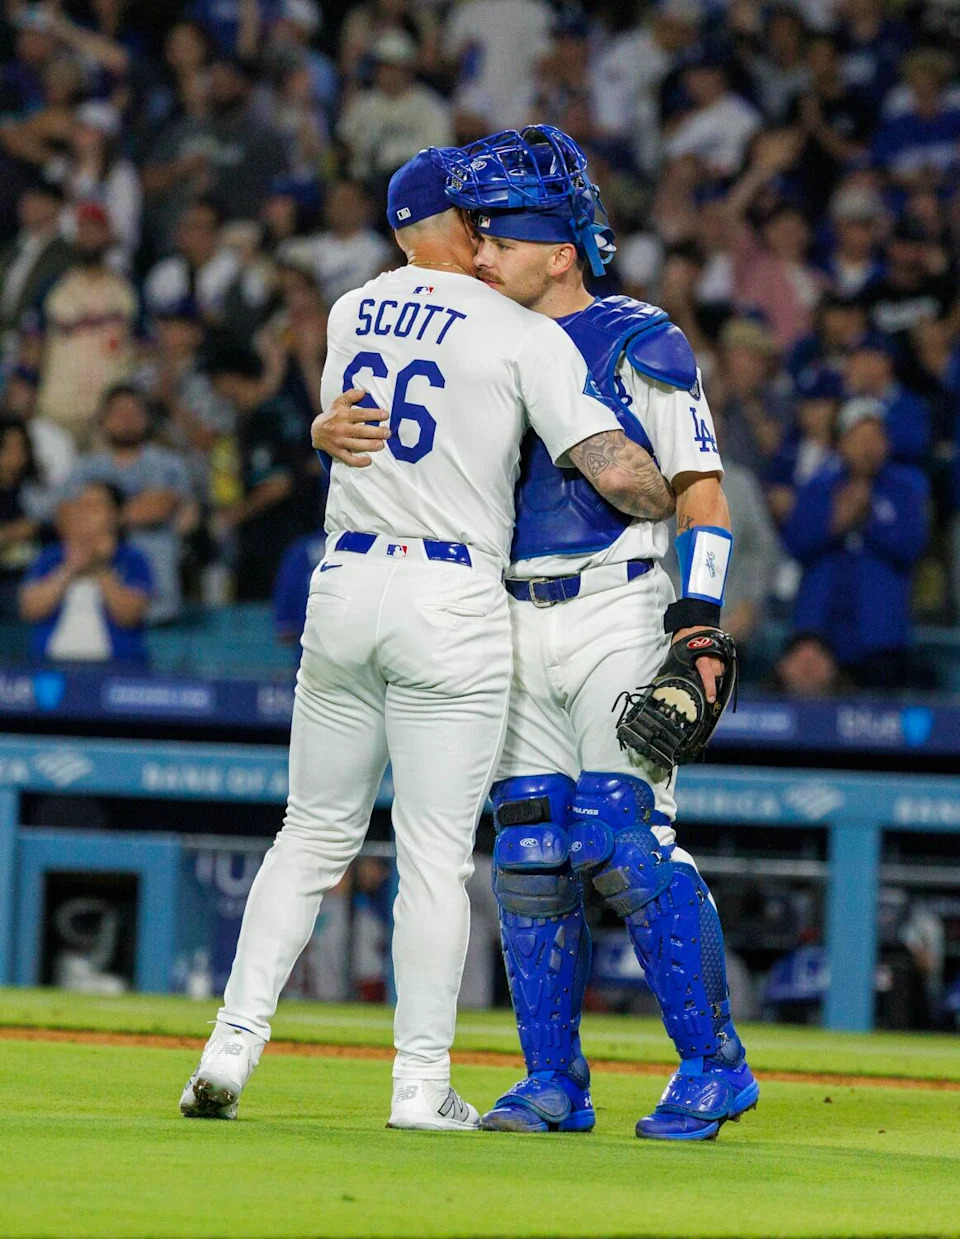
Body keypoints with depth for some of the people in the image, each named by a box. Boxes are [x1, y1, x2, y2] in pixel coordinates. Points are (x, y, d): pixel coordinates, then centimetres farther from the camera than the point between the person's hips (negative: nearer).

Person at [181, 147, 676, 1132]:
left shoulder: (348, 316, 11)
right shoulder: (523, 335, -6)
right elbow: (616, 469, -12)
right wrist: (678, 507, 8)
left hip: (342, 588, 5)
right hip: (452, 605, -5)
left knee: (314, 835, 13)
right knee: (435, 853, 0)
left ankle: (231, 1050, 6)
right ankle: (421, 1086, 2)